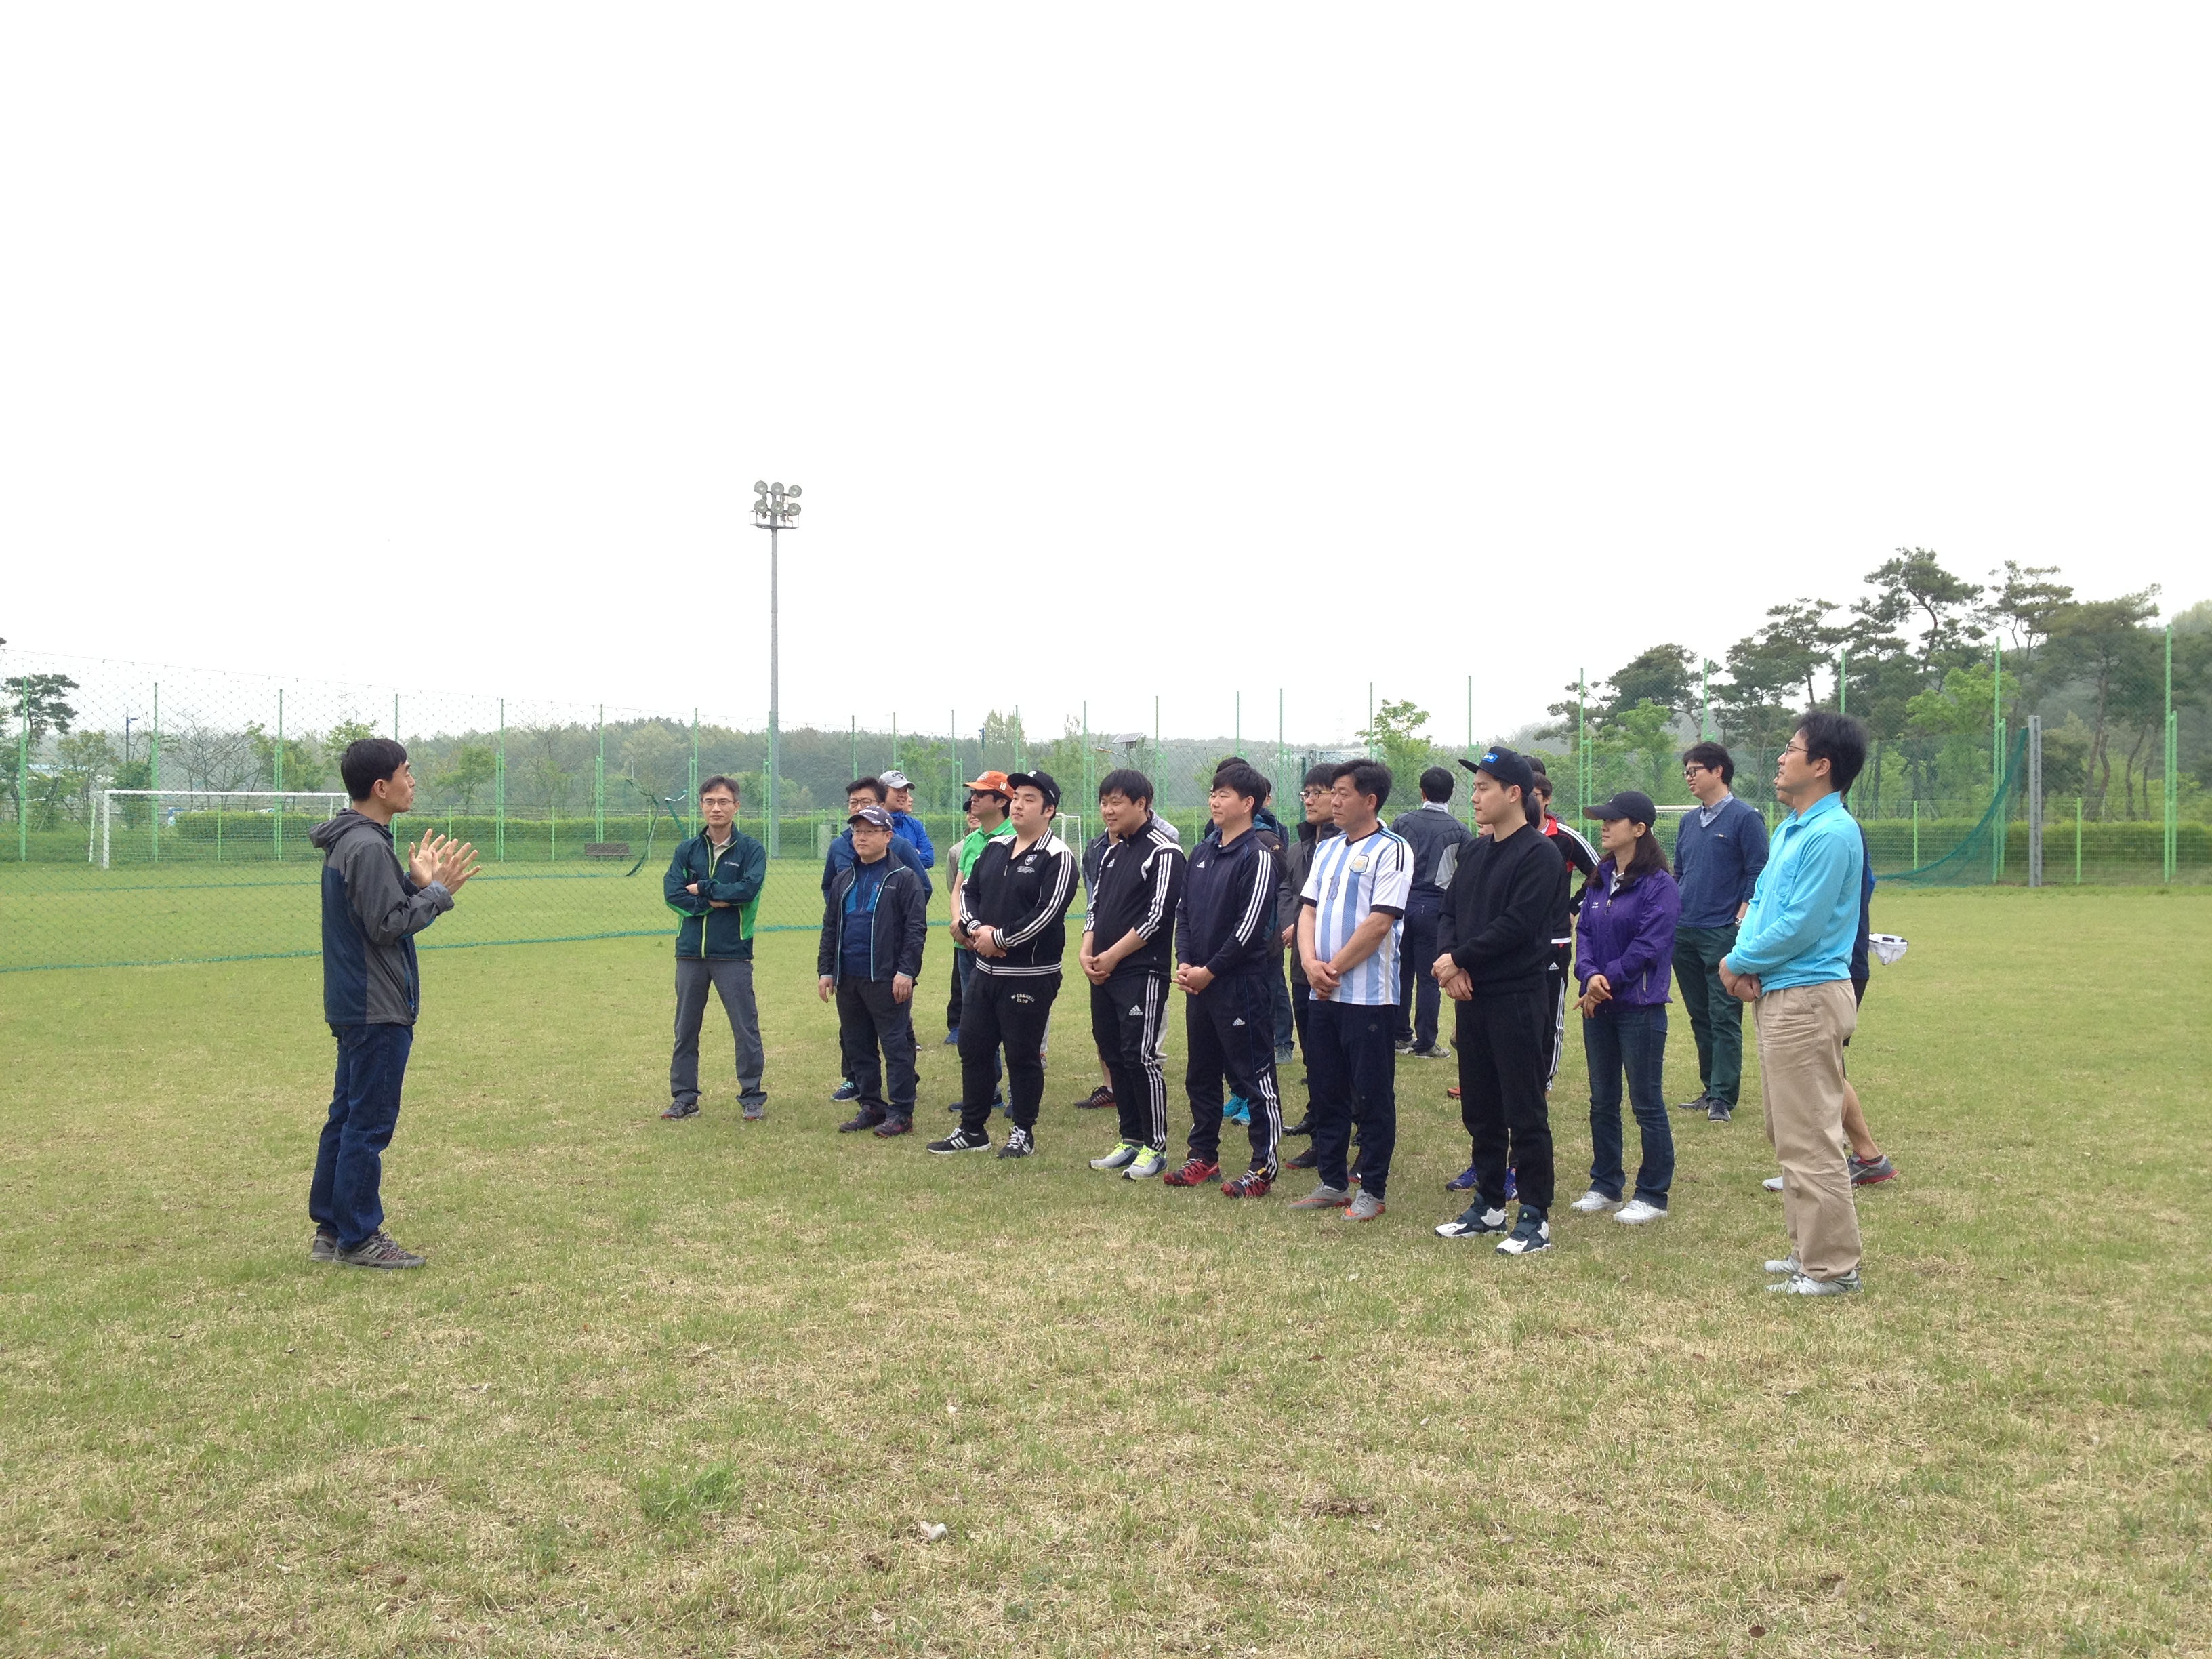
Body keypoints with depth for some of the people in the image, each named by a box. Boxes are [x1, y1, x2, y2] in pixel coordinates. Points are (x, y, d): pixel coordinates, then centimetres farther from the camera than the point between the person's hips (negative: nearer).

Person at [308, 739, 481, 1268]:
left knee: (346, 1116, 15)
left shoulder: (349, 842, 14)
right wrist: (438, 891, -13)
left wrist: (416, 881, 9)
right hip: (378, 1010, -11)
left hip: (354, 1005, 11)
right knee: (370, 1123, -3)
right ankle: (358, 1238, 4)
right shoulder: (368, 847, -19)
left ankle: (331, 1229, 23)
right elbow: (387, 925, -21)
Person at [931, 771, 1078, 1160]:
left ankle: (1023, 1134, 18)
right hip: (984, 971, 8)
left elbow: (1047, 913, -21)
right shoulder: (994, 849, 12)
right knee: (973, 1047, 13)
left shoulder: (1057, 858, -12)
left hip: (1030, 977, -7)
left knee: (1023, 1054, 2)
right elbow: (968, 891, 13)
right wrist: (976, 928, -7)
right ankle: (972, 1131, 25)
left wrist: (999, 939, -16)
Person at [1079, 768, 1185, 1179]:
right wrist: (1087, 951, 1)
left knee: (1141, 1057, -7)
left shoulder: (1163, 852, -10)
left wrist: (1113, 956, -13)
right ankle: (1131, 1139, 22)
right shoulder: (1111, 850, 16)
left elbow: (1158, 915, -16)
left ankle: (1155, 1146, 4)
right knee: (1114, 1055, 11)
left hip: (1142, 972, -8)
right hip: (1102, 972, 8)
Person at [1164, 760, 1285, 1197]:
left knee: (1254, 1078, -1)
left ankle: (1263, 1169, 5)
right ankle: (1203, 1156, 28)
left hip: (1241, 984, -8)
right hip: (1198, 983, 8)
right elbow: (1183, 911, 15)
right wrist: (1184, 963, 0)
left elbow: (1251, 925, -17)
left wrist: (1210, 971, -14)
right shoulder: (1202, 853, 13)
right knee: (1200, 1076, 16)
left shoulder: (1258, 856, -12)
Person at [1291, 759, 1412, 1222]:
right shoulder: (1327, 849, 15)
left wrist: (1336, 968, -12)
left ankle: (1372, 1190, 11)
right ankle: (1332, 1182, 24)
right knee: (1327, 1092, 13)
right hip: (1323, 993, 7)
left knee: (1371, 1096, 1)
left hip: (1369, 994, -7)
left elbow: (1380, 922, -15)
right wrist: (1311, 962, -6)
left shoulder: (1391, 850, -8)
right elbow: (1308, 909, 11)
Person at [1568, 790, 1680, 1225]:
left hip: (1640, 1007, -7)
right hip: (1597, 1006, 7)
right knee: (1602, 1101, 14)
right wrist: (1589, 975, -11)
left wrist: (1608, 981, -14)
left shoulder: (1659, 886, -12)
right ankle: (1605, 1185, 26)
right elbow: (1584, 932, 6)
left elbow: (1648, 947, -17)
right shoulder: (1600, 880, 10)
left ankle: (1653, 1195, 12)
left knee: (1647, 1104, 2)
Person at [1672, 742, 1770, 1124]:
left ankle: (1722, 1098, -1)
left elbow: (1758, 874, -9)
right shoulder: (1689, 821, 15)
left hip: (1723, 935, -7)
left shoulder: (1745, 817, -5)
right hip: (1684, 934, 7)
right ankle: (1711, 1089, 20)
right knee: (1700, 1017, 11)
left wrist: (1740, 923, -15)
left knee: (1724, 1018, -4)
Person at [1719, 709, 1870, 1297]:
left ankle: (1832, 1267, 5)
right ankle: (1808, 1248, 29)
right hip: (1776, 994, 11)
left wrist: (1737, 962, -8)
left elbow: (1798, 928, -21)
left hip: (1807, 998, -11)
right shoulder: (1789, 828, 14)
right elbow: (1760, 902, 16)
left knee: (1809, 1138, -4)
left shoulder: (1831, 834, -18)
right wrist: (1744, 962, -2)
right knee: (1787, 1132, 18)